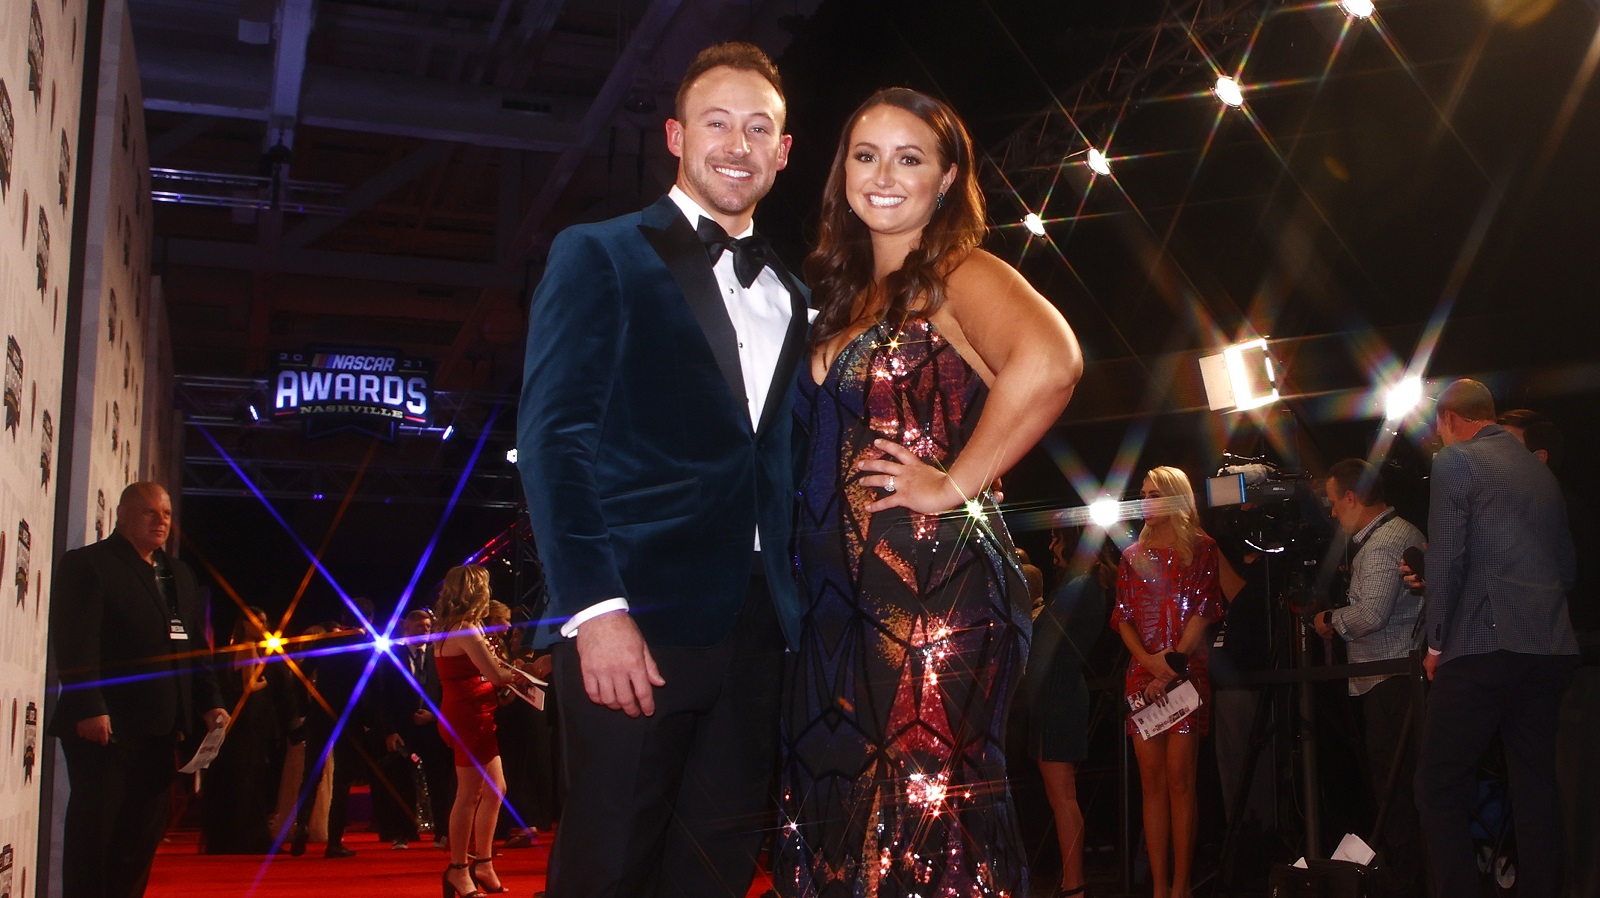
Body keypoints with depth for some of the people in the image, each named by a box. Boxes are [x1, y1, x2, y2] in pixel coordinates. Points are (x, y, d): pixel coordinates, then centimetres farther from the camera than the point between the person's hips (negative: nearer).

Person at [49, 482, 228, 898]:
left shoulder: (179, 576, 20)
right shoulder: (86, 564, -2)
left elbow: (196, 646, 19)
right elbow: (75, 642, -12)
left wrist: (210, 703, 7)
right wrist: (88, 707, -21)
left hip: (159, 728, 7)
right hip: (105, 724, -7)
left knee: (144, 832, 7)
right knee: (94, 828, -3)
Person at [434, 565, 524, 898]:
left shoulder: (450, 628, 13)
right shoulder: (466, 630, -17)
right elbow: (497, 676, -19)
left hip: (468, 715, 10)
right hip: (469, 717, -10)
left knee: (494, 790, 13)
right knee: (469, 794, -3)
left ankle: (483, 863, 19)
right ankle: (459, 869, 5)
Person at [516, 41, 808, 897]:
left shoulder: (789, 296, 19)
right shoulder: (599, 255, 3)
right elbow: (551, 436, -6)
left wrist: (806, 609, 4)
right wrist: (594, 608, -16)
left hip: (756, 628, 5)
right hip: (636, 618, -5)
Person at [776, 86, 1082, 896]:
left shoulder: (958, 273, -5)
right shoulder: (845, 293, 18)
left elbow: (1048, 362, -26)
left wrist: (956, 483, -19)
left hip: (934, 586, -8)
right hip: (841, 598, 8)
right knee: (840, 831, 12)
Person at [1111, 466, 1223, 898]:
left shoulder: (1201, 548, 4)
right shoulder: (1134, 555, 16)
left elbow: (1203, 611, -4)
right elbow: (1123, 617, 10)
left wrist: (1173, 663, -12)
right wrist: (1149, 661, -7)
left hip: (1187, 672, -4)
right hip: (1142, 675, 4)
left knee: (1179, 779, -8)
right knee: (1151, 781, 0)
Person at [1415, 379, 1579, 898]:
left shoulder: (1455, 460, -2)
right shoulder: (1541, 471, 18)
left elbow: (1445, 558, -9)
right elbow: (1567, 566, 21)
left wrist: (1436, 642, -2)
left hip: (1482, 646, -7)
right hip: (1551, 649, 7)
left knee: (1440, 786, -3)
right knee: (1536, 783, 10)